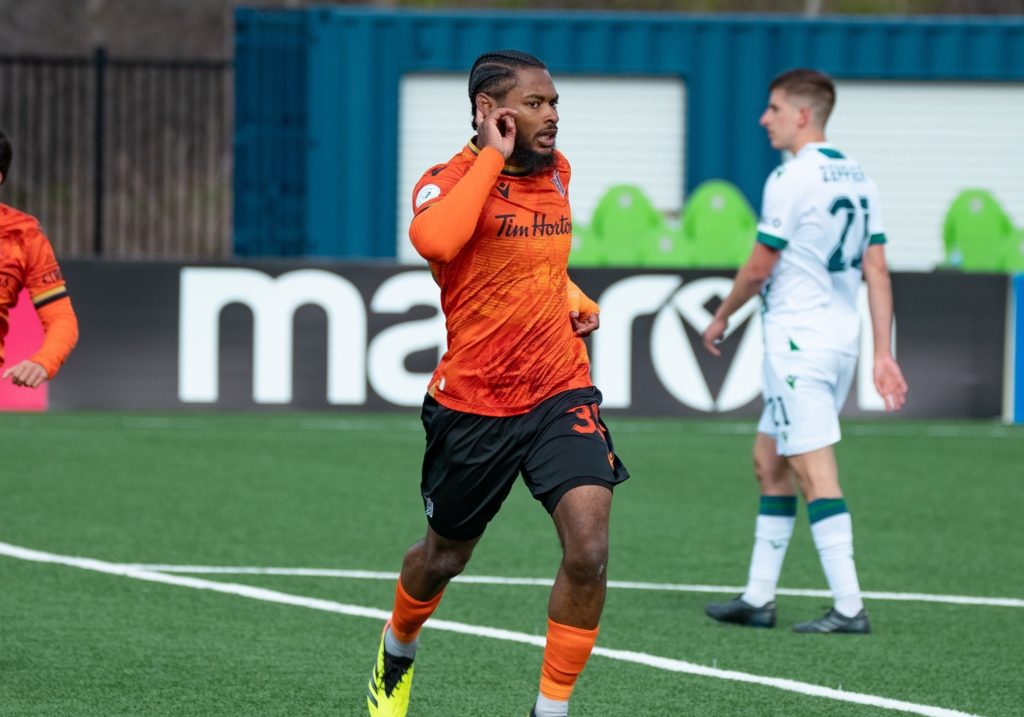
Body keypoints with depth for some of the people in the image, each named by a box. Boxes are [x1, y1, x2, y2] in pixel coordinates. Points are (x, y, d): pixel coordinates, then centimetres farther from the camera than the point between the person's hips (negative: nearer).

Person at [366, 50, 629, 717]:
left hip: (562, 393, 3)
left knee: (589, 549, -17)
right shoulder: (448, 180, -12)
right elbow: (434, 241, -37)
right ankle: (397, 652, 49)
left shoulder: (556, 171, 8)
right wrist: (493, 157, -27)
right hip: (472, 404, -3)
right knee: (444, 558, 16)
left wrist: (574, 298, 12)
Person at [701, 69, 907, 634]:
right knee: (769, 462, 17)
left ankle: (849, 608, -12)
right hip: (842, 337, 9)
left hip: (797, 341, -9)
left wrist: (722, 316, 8)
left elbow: (759, 267, -9)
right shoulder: (858, 180, 10)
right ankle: (758, 598, 19)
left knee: (816, 474, -9)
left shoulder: (791, 179, -14)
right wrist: (883, 355, 8)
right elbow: (877, 271, 8)